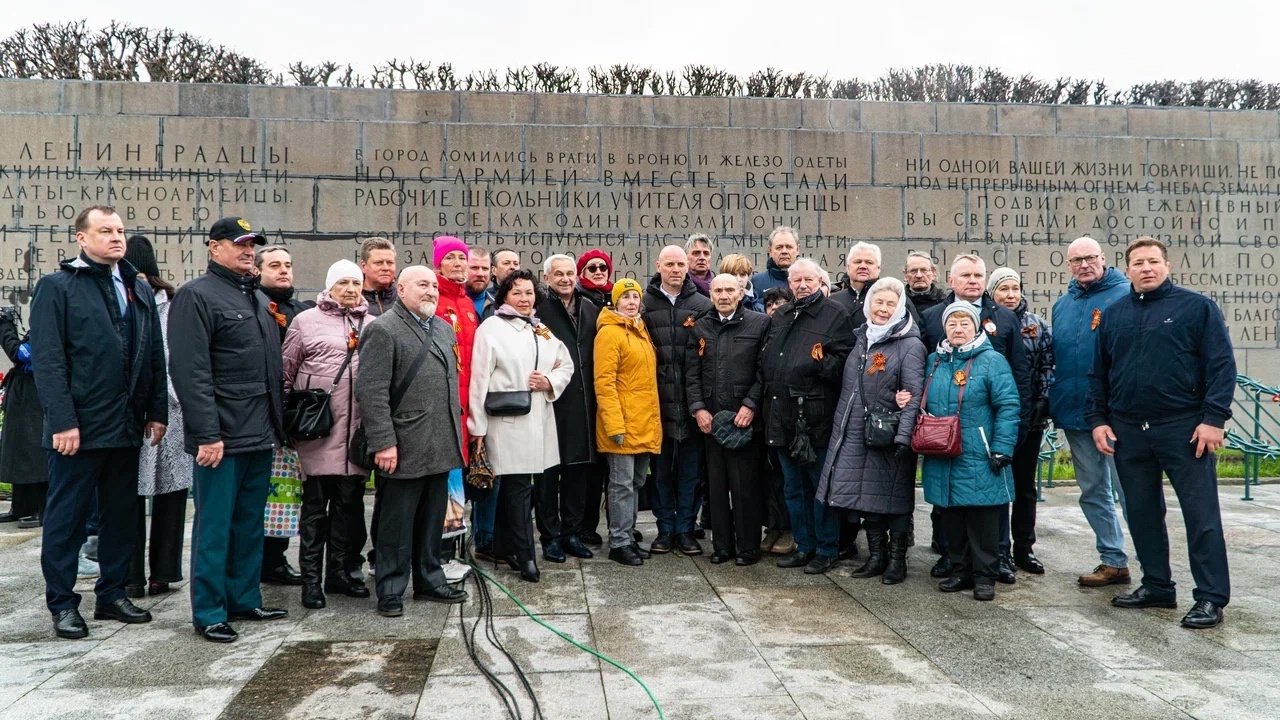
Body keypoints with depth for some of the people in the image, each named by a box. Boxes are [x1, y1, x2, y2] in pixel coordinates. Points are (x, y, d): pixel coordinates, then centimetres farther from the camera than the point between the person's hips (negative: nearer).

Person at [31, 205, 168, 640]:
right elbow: (48, 360, -10)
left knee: (122, 514, 12)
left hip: (126, 426, 6)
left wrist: (157, 411, 6)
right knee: (68, 517, 4)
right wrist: (63, 421, -17)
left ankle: (112, 595, 24)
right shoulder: (57, 287, -3)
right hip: (79, 426, -6)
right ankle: (62, 604, 15)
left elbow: (155, 357, 14)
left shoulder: (139, 290, 14)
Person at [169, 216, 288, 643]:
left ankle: (244, 600, 25)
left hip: (261, 434, 8)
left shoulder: (260, 299, 18)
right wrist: (207, 434, -20)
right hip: (221, 436, -8)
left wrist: (278, 424, 16)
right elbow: (190, 371, -16)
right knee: (215, 526, 0)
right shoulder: (197, 296, -7)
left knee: (251, 523, 14)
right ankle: (209, 613, 11)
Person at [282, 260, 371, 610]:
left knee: (350, 502, 11)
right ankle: (311, 578, 13)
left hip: (358, 431, 3)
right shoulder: (306, 321, 3)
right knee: (315, 505, 4)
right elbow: (286, 373, 5)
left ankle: (340, 571, 23)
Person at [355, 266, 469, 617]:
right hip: (405, 449, -7)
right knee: (397, 522, 4)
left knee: (432, 519, 16)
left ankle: (430, 581, 28)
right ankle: (391, 590, 15)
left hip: (441, 446, 7)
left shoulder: (443, 328, 15)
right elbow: (371, 391, -15)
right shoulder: (383, 329, -9)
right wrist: (383, 442, -19)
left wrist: (456, 429, 17)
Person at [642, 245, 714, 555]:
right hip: (658, 400, 0)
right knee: (661, 469, 8)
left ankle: (686, 528, 18)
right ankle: (665, 528, 20)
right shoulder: (645, 303, 3)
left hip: (692, 401, 0)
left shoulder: (702, 305, 4)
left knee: (690, 468, 7)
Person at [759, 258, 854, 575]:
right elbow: (765, 360, 23)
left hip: (817, 415, -7)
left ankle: (826, 549, 14)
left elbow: (845, 361, -10)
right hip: (782, 415, 7)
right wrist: (767, 389, 10)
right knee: (794, 487, 15)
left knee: (822, 485, 3)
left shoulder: (835, 314, -3)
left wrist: (824, 363, -26)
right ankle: (804, 545, 26)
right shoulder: (779, 317, 16)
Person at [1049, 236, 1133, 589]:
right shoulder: (1062, 304, 14)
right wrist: (1055, 401, 14)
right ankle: (1113, 561, 24)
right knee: (1092, 492, 13)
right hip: (1074, 413, 7)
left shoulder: (1125, 296, -5)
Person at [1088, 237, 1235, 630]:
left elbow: (1222, 365, -4)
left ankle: (1211, 597, 5)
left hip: (1184, 428, -4)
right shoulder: (1113, 314, 12)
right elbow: (1098, 373, 15)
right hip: (1128, 431, 5)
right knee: (1141, 513, 11)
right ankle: (1157, 586, 23)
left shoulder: (1198, 307, 0)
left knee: (1201, 513, -2)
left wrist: (1214, 418, -12)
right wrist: (1098, 420, 7)